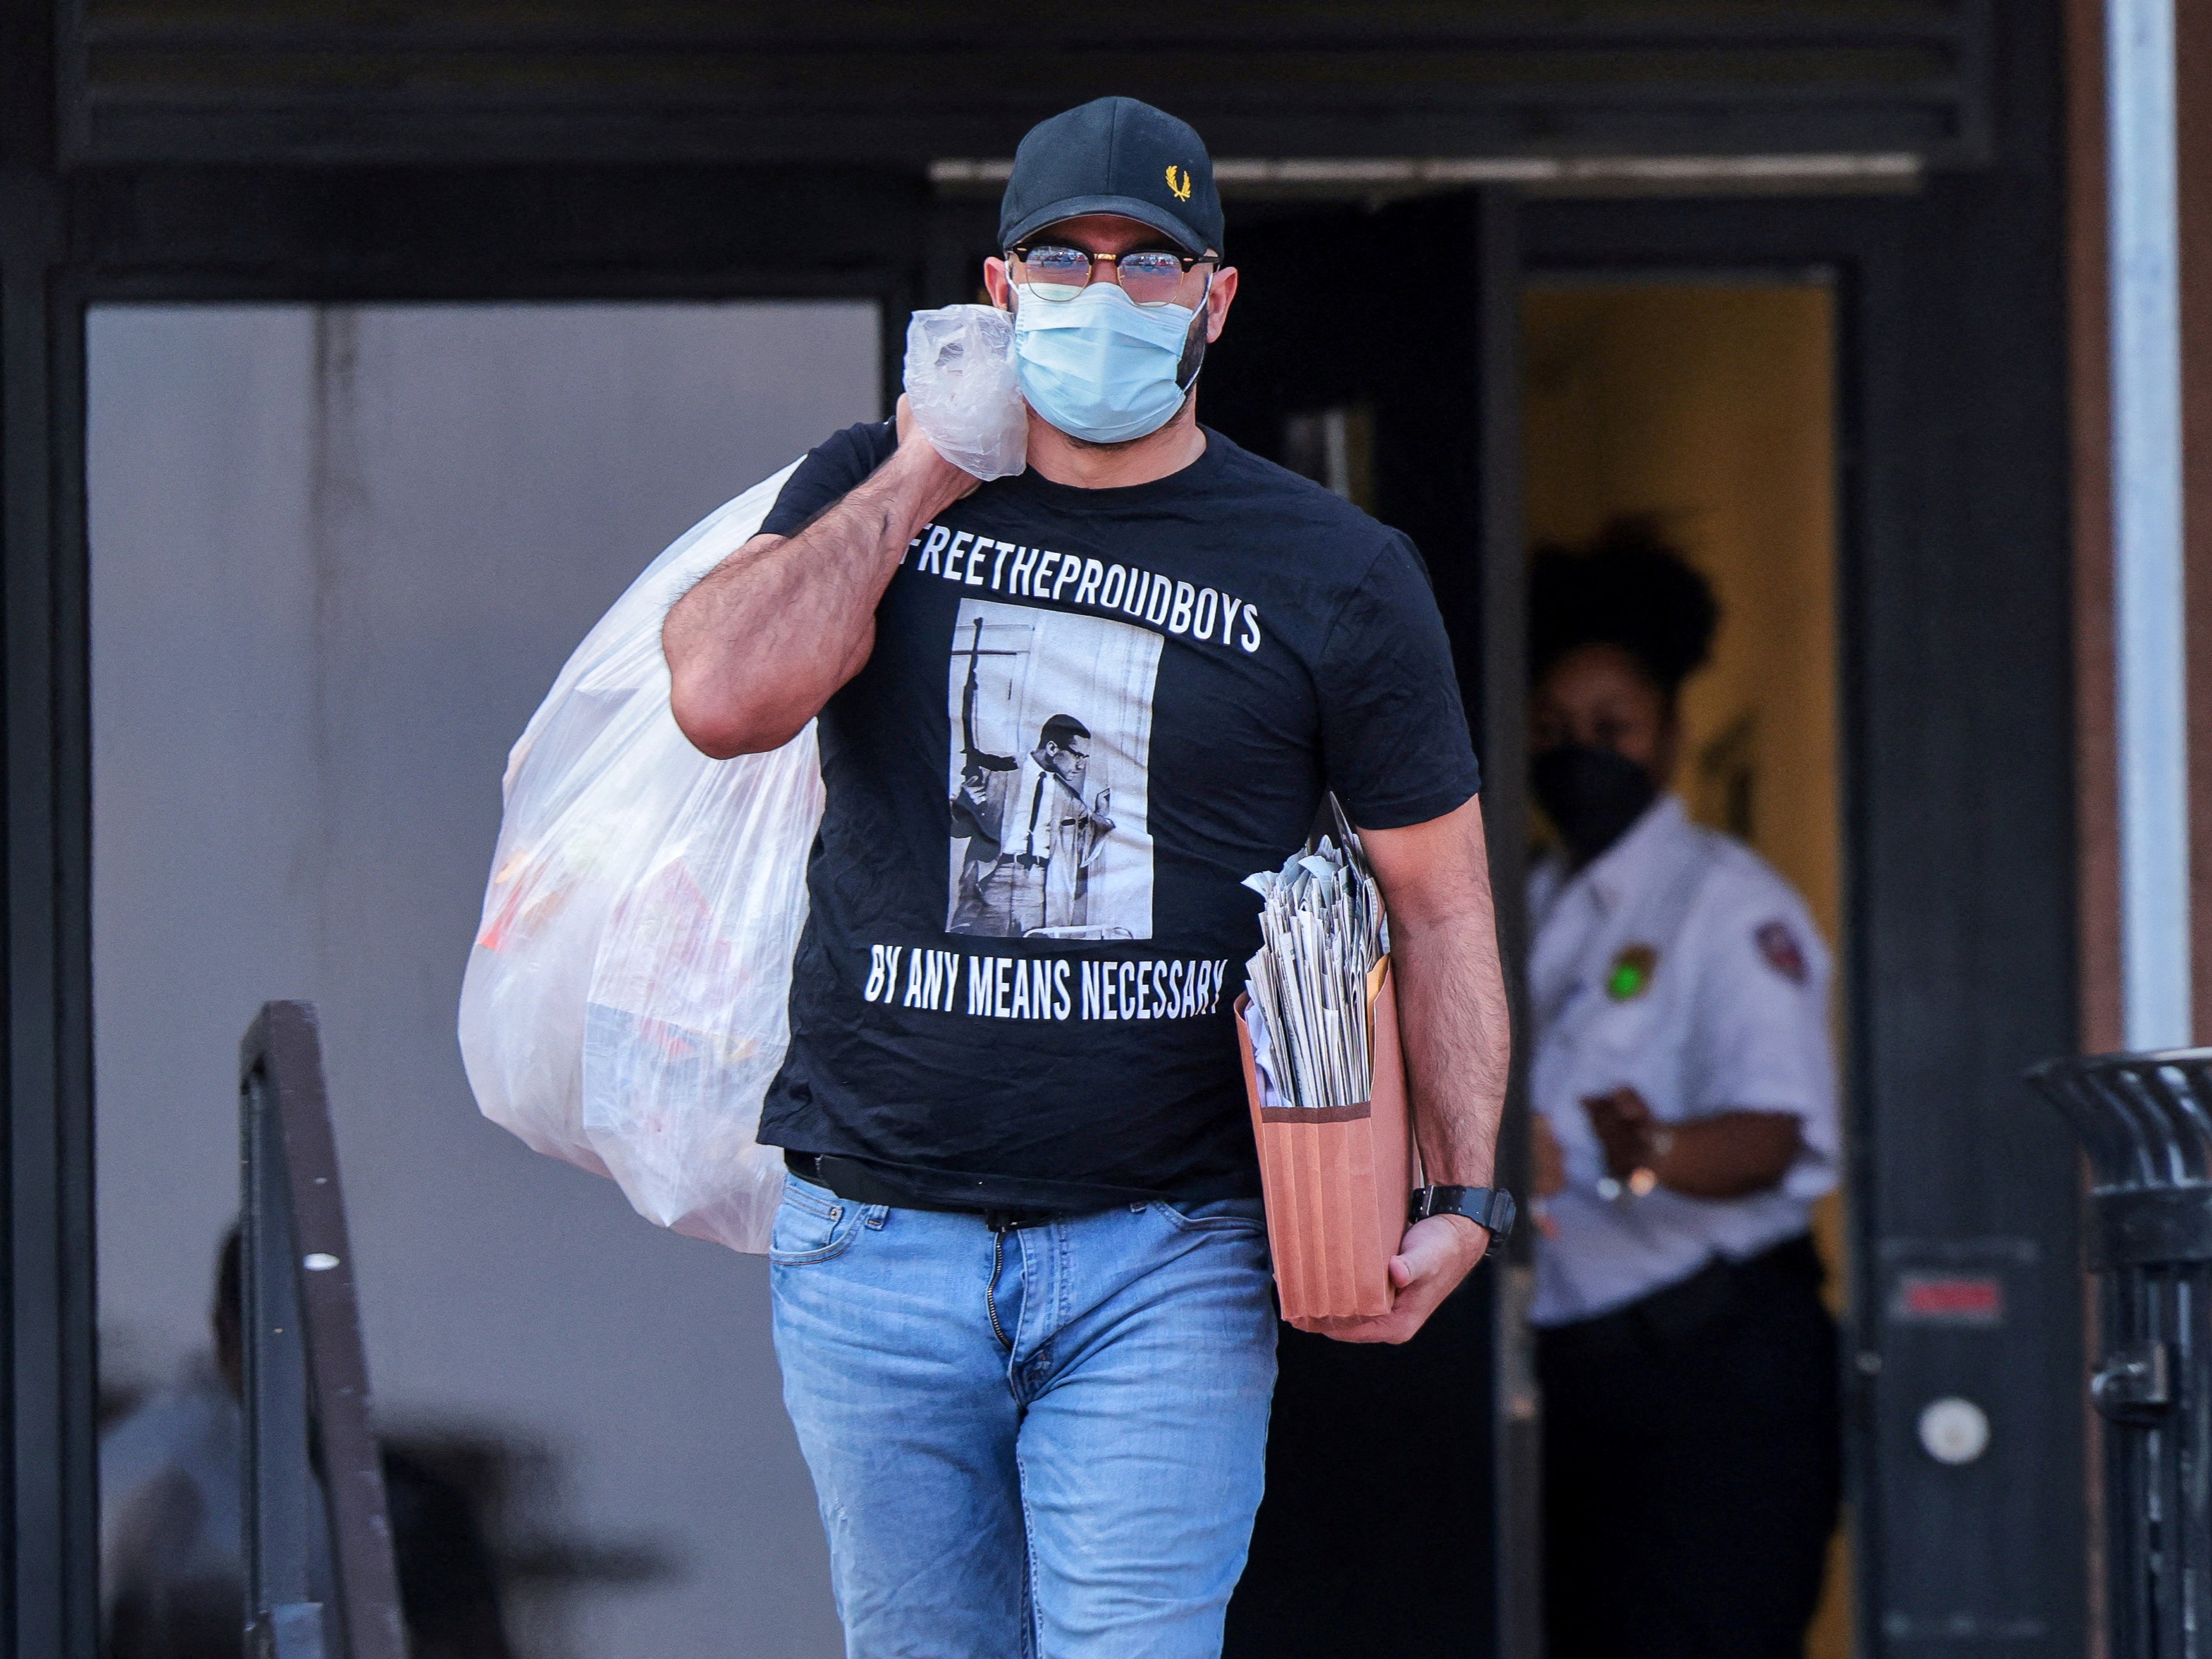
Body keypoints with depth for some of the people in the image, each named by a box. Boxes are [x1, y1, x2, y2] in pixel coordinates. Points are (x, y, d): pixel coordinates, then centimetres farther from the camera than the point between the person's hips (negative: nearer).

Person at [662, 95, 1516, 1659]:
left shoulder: (1338, 577, 3)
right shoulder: (872, 493, 7)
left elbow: (1439, 899, 6)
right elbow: (723, 695, -12)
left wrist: (1464, 1195, -4)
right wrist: (918, 485, -6)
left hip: (1168, 1253, -2)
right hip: (877, 1239, 2)